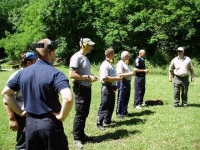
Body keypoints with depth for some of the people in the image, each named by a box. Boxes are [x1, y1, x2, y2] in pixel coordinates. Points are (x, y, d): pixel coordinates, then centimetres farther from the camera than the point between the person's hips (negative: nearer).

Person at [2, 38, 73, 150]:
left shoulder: (23, 72, 3)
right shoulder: (55, 73, -16)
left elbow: (5, 92, 12)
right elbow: (68, 98, -31)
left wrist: (20, 112, 10)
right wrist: (62, 116, -16)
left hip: (30, 123, 6)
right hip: (50, 123, -5)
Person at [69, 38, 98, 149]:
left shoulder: (85, 57, 14)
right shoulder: (76, 57, -15)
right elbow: (72, 75, -23)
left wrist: (91, 77, 4)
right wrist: (88, 77, -19)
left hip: (87, 88, 9)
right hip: (80, 88, -9)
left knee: (85, 113, 16)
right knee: (80, 114, -2)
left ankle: (82, 135, 28)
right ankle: (77, 139, 8)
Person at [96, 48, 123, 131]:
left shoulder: (111, 64, 15)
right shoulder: (105, 65, -17)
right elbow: (104, 78, -25)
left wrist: (117, 77, 9)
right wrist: (116, 78, -19)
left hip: (112, 87, 10)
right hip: (107, 87, -10)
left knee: (111, 105, 16)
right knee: (104, 106, -4)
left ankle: (107, 120, 28)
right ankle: (99, 123, 3)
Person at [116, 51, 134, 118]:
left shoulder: (126, 63, 19)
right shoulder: (120, 63, -11)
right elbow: (120, 74, -19)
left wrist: (132, 73, 12)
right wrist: (130, 74, -20)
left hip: (128, 82, 10)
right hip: (122, 82, -10)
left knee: (126, 98, 14)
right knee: (121, 98, -4)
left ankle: (124, 111, 24)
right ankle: (119, 112, 4)